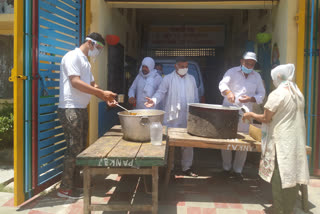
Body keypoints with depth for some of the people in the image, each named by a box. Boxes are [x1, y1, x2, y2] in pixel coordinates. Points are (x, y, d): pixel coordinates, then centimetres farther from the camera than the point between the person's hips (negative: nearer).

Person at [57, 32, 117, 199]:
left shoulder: (86, 62, 20)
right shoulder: (73, 56, -10)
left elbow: (92, 85, 20)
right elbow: (75, 82, -21)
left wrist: (107, 98, 4)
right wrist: (102, 93, -23)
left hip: (81, 109, 9)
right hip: (70, 109, -9)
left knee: (80, 148, 11)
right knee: (74, 148, -7)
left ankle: (74, 183, 20)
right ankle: (65, 188, 4)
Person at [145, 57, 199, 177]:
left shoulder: (191, 79, 13)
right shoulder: (168, 79, 1)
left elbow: (196, 97, 16)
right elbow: (161, 92, -7)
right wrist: (154, 100, -27)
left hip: (188, 117, 4)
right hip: (172, 117, -3)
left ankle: (186, 168, 19)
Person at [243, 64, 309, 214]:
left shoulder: (277, 94, -13)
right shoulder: (298, 94, 10)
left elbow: (266, 119, -10)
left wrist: (251, 115, 6)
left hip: (281, 142, -7)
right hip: (297, 141, 7)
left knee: (279, 178, 1)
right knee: (292, 176, 12)